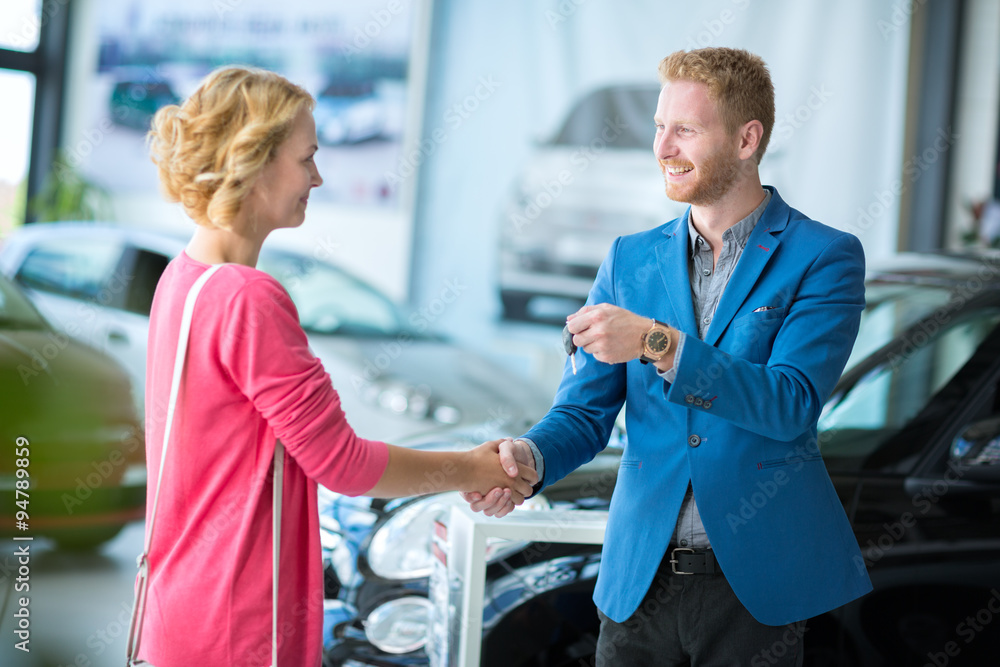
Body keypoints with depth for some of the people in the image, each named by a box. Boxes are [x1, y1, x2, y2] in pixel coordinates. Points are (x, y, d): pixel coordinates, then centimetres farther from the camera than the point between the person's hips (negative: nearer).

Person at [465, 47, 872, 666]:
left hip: (753, 583, -3)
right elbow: (584, 413, 6)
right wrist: (529, 456, -16)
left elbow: (791, 405, -17)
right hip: (640, 576, 4)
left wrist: (657, 343, -25)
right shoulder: (630, 259, 8)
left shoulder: (823, 258, -5)